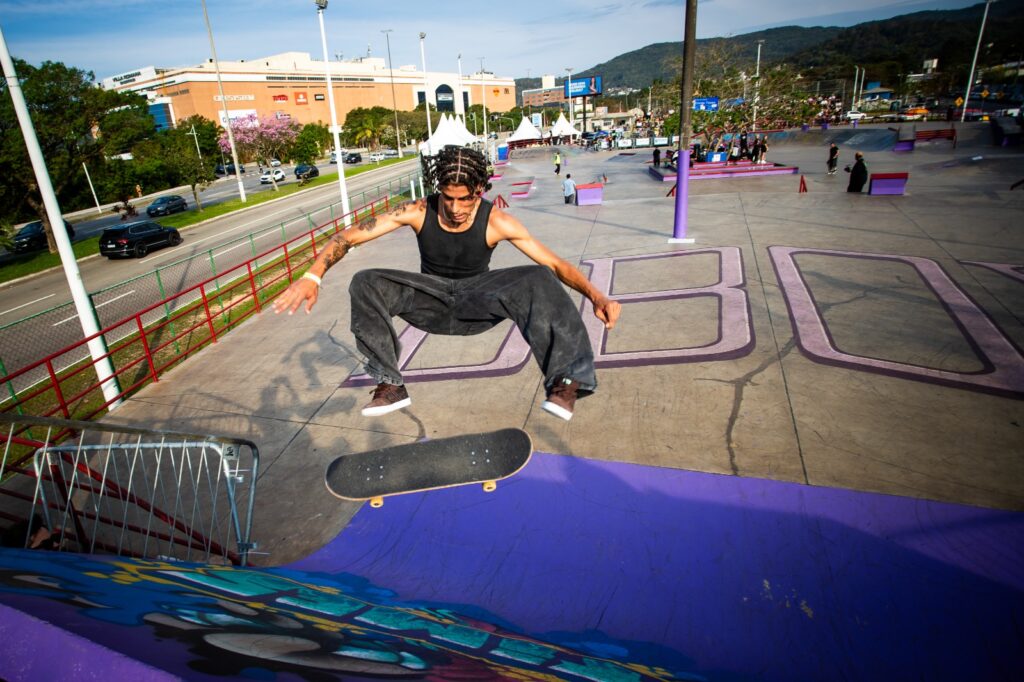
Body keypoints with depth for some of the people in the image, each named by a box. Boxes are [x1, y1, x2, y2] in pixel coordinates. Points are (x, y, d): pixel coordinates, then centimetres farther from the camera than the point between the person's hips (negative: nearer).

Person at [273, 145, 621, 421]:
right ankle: (390, 385, -17)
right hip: (433, 299, 2)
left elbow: (555, 264, -19)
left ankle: (564, 381, -32)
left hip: (478, 301, -2)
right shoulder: (418, 212, -16)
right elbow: (347, 236, -15)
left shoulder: (496, 221, -19)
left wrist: (596, 295, -35)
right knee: (365, 284, -24)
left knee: (537, 280, -30)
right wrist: (312, 277, -31)